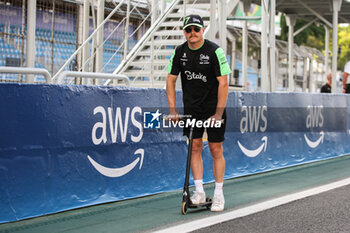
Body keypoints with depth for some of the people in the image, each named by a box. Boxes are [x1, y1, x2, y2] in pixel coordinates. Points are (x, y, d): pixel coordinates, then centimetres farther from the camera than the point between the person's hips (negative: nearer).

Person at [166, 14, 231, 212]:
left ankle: (219, 194, 6)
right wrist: (173, 110, -4)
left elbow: (223, 83, -18)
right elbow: (171, 80, 3)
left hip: (213, 108, -4)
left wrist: (218, 113, -21)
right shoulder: (179, 52, -2)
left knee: (216, 150, -1)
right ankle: (199, 191, 6)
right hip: (191, 108, 4)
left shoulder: (214, 51, -16)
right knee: (195, 147, 1)